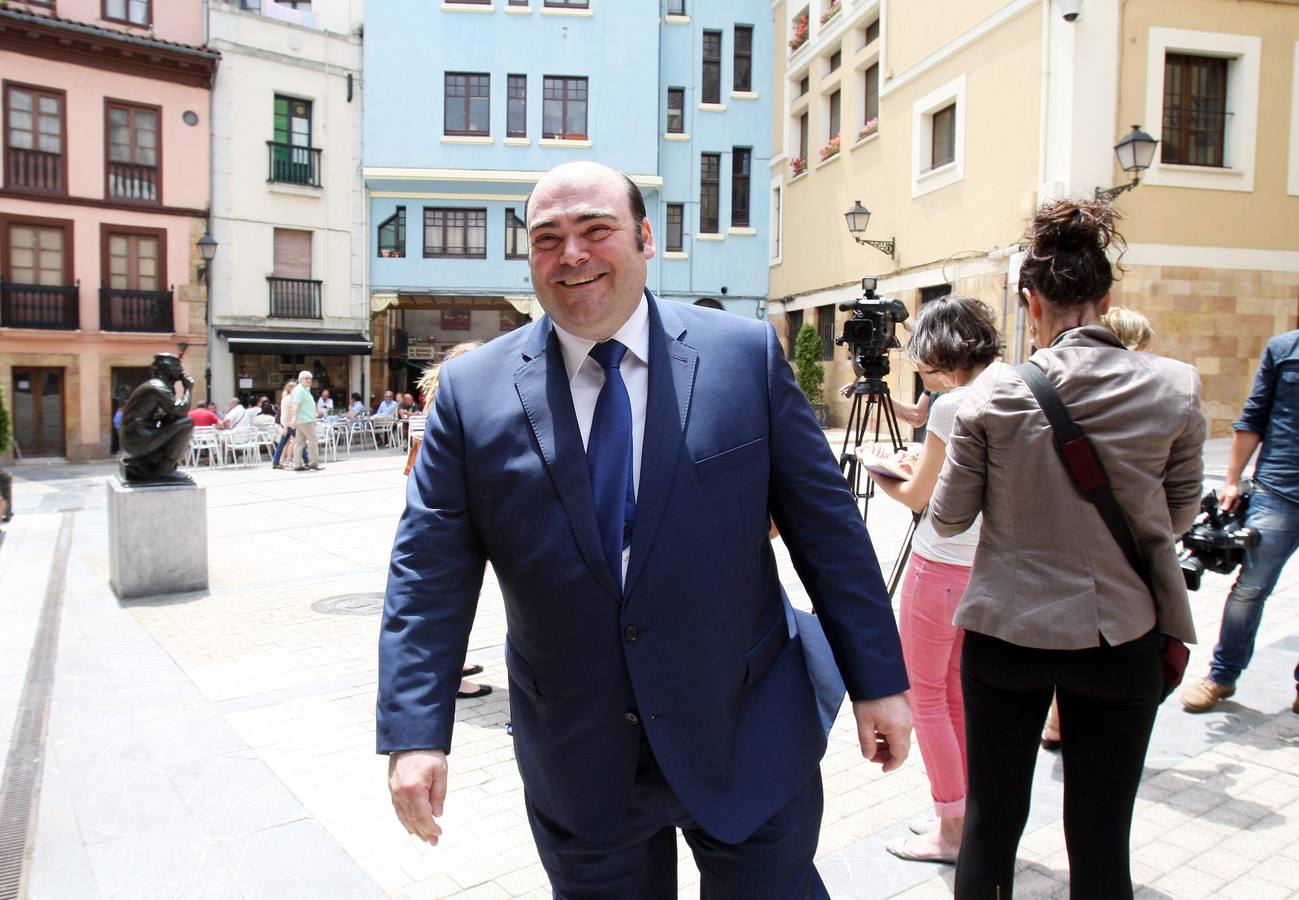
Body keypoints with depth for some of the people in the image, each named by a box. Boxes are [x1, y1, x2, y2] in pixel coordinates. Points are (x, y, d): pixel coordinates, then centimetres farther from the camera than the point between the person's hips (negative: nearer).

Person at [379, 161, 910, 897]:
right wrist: (415, 734, -11)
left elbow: (827, 524, -3)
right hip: (578, 768, 1)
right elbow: (429, 573, -4)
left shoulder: (746, 354, -6)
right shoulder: (474, 391, -4)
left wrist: (878, 679, -1)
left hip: (749, 745, 0)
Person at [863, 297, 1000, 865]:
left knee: (924, 694, 5)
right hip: (987, 564, 8)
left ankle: (951, 830, 15)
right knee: (956, 687, 19)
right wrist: (923, 465, 13)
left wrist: (878, 474, 6)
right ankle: (970, 813, 29)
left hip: (941, 567, -8)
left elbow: (917, 497, -11)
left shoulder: (952, 406, -18)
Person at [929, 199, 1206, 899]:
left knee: (990, 818, 16)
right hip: (1122, 636, 1)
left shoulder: (996, 393, -12)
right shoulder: (1175, 388, -8)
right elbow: (1179, 514, 5)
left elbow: (948, 518, -4)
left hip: (1006, 631, -1)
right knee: (1101, 837, 13)